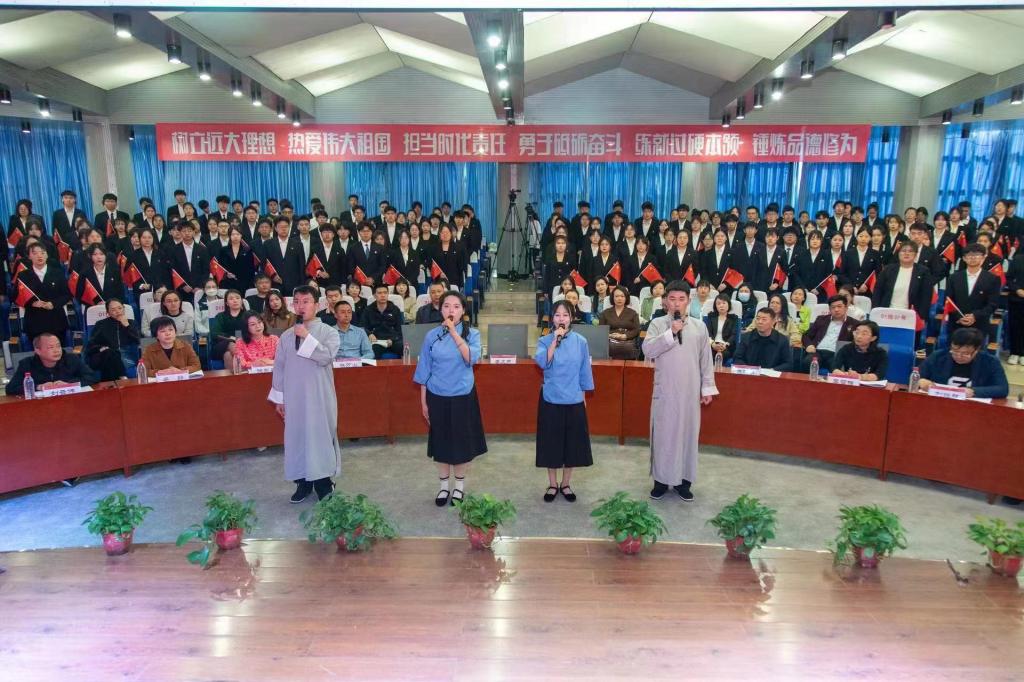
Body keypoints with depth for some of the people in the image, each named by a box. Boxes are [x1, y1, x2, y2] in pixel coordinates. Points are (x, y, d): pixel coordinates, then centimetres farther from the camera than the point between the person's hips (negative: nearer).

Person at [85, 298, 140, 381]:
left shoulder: (130, 322, 21)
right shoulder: (101, 324, 19)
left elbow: (138, 341, 3)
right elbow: (91, 346, 9)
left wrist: (127, 325, -1)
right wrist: (101, 348, -13)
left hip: (126, 357, 0)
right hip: (103, 357, 0)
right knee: (110, 353, -37)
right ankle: (122, 378, -46)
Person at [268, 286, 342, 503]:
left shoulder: (328, 332, -3)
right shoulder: (286, 336, 6)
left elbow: (326, 357, -19)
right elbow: (279, 367, 8)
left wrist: (307, 336, -18)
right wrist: (279, 398, 6)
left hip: (319, 397, -3)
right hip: (294, 397, 3)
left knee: (321, 436, 1)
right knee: (297, 437, 8)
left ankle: (324, 482, 11)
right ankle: (303, 482, 20)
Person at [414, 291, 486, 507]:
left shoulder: (472, 333, -5)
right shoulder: (431, 336, -2)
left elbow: (471, 358, -23)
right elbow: (425, 370, 3)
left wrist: (454, 332, -25)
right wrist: (423, 401, 3)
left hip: (463, 396, -1)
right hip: (437, 397, 1)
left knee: (462, 441, 7)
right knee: (441, 441, 9)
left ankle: (459, 486, 26)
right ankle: (444, 486, 26)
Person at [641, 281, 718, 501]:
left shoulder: (699, 326, 4)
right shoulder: (657, 324, -3)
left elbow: (706, 360, 6)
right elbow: (648, 350, -17)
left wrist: (708, 388, 5)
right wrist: (671, 332, -23)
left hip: (690, 392, 2)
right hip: (664, 392, -2)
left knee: (688, 433, 9)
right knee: (663, 434, 5)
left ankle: (683, 480, 21)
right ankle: (661, 480, 17)